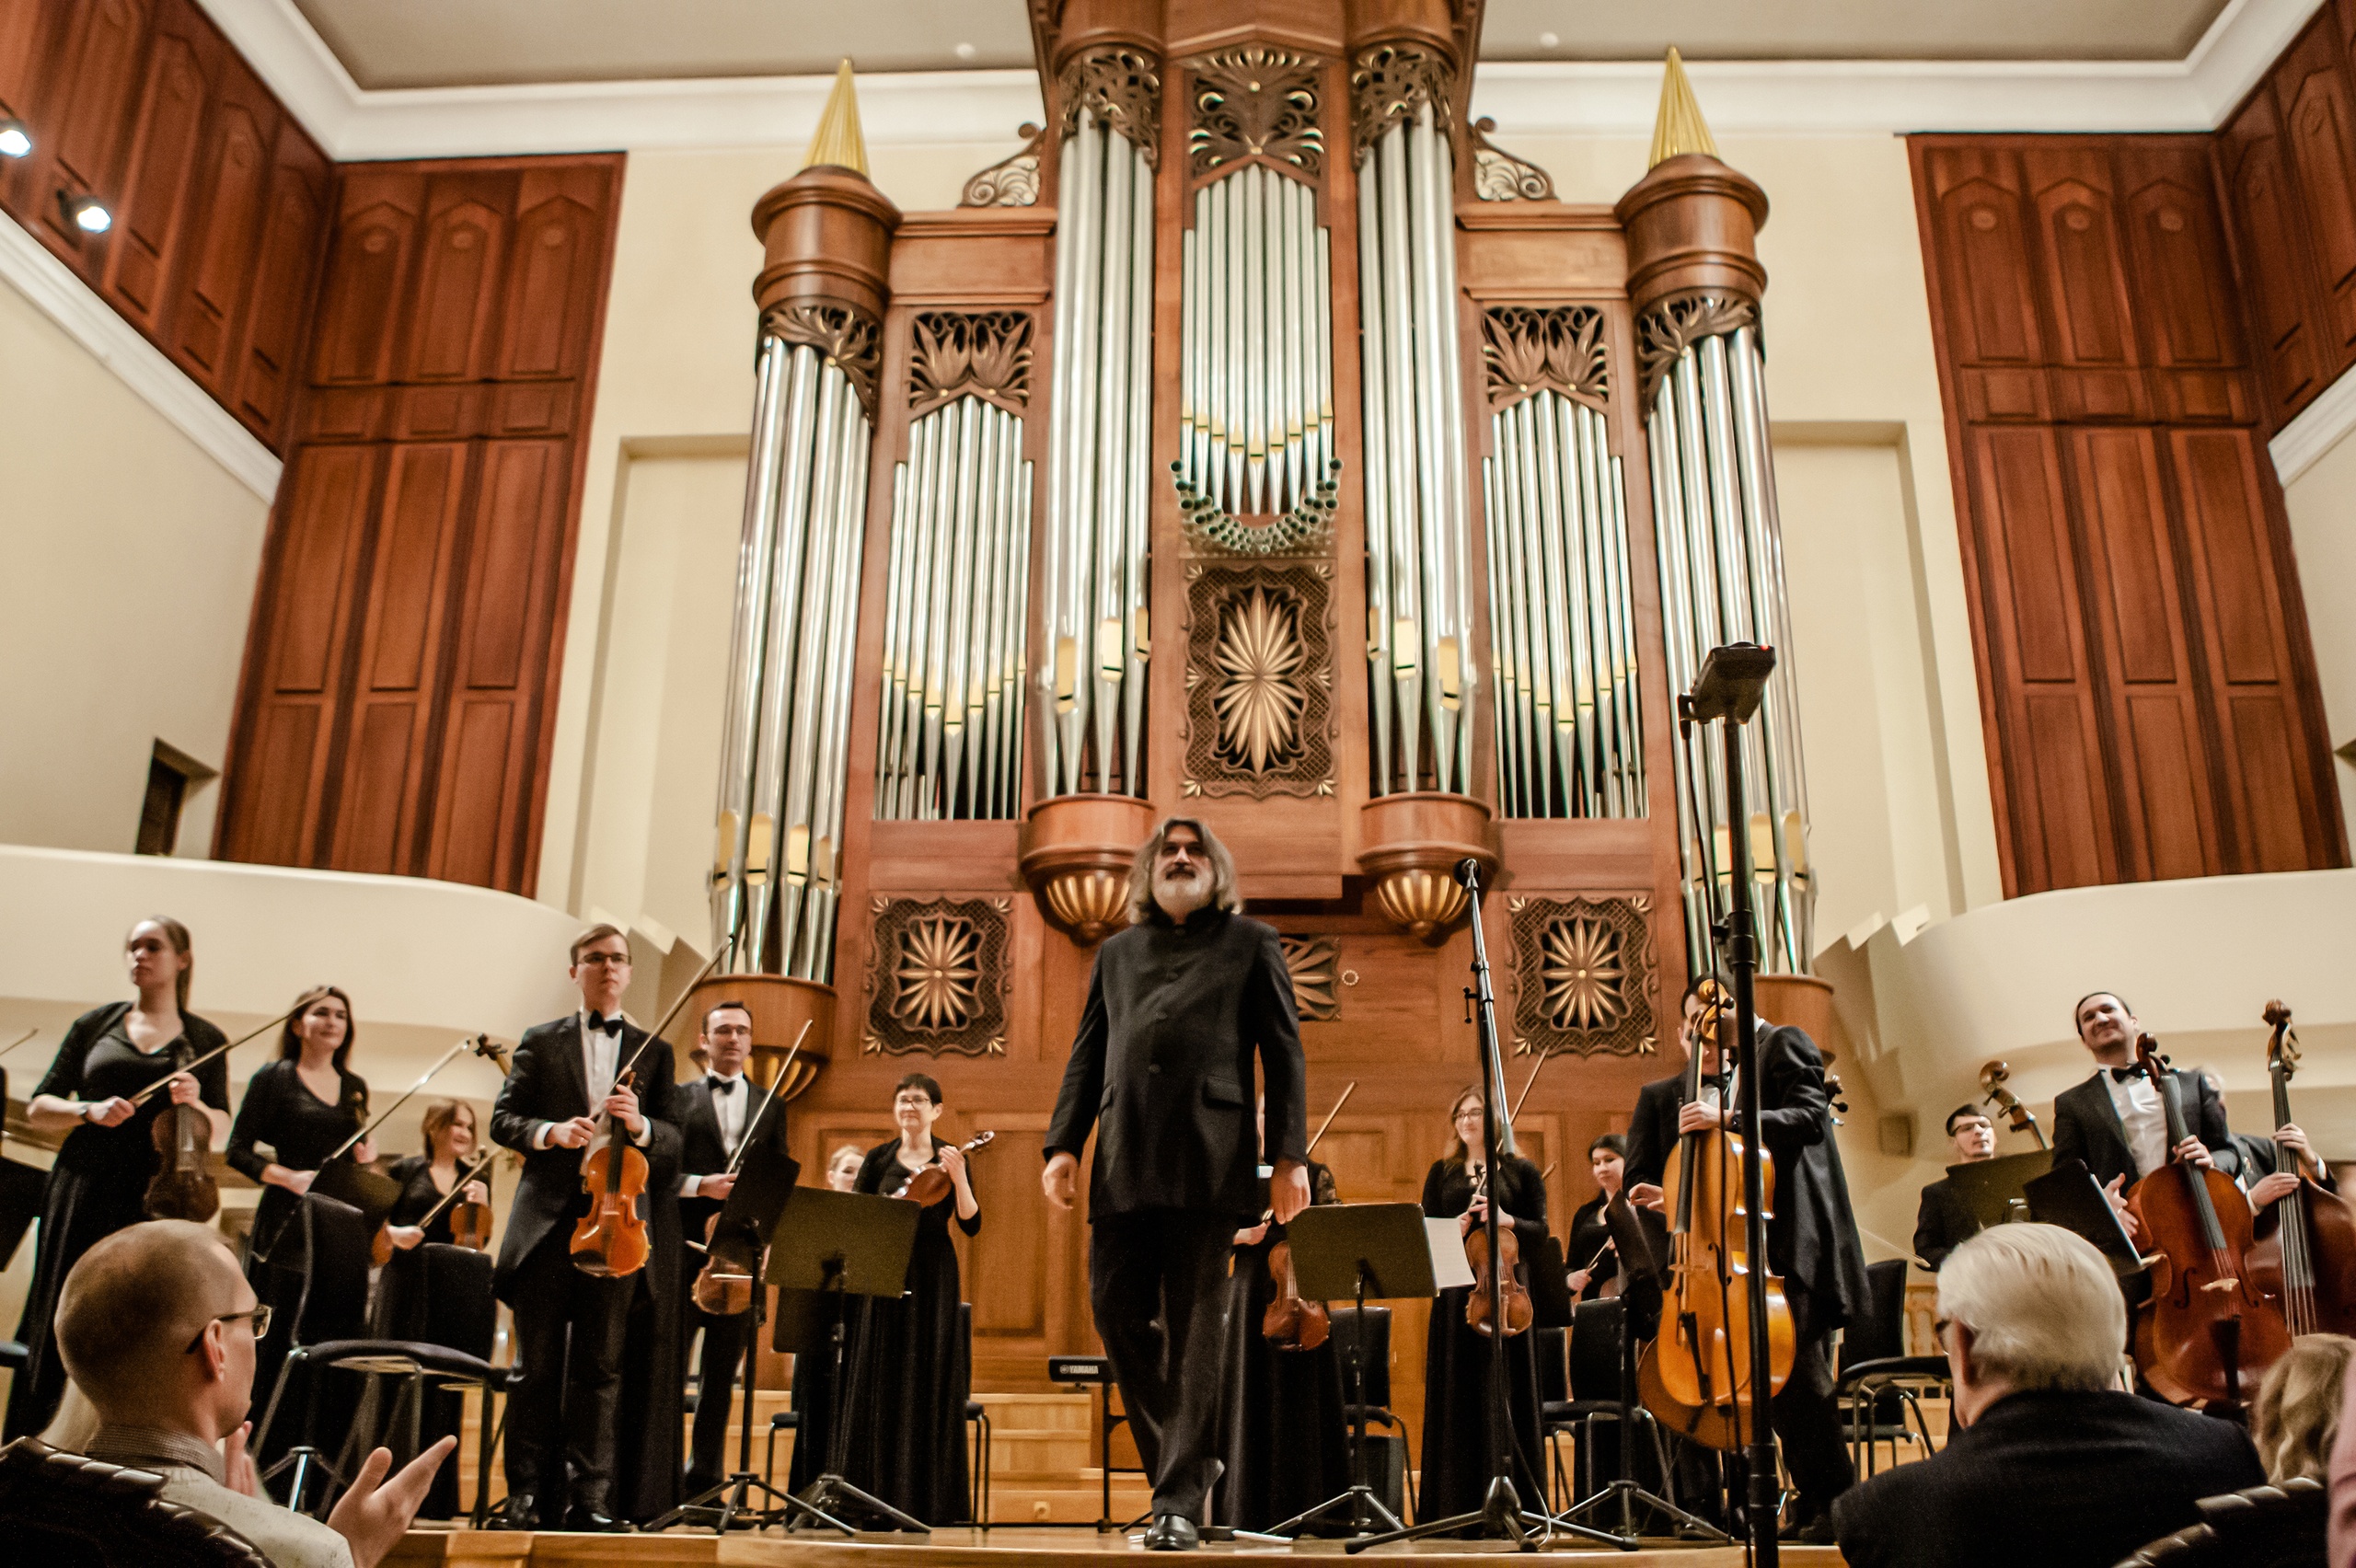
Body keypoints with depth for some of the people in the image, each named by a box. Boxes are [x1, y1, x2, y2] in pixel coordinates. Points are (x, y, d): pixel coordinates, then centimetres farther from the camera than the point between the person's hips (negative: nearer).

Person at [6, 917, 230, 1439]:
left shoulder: (206, 1041, 9)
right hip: (82, 1194, 1)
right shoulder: (96, 1024, 10)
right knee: (54, 1326, 3)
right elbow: (37, 1109, 9)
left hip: (157, 1200, -1)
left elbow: (222, 1129, 9)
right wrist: (88, 1111, -11)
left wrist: (196, 1104, -13)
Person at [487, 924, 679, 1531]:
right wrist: (548, 1132, -14)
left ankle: (589, 1496, 9)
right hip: (546, 1222, 0)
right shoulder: (541, 1042, 12)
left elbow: (674, 1139, 7)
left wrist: (641, 1125, -14)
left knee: (599, 1367, 3)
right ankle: (527, 1493, 12)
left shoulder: (654, 1052, 13)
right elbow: (503, 1119, 6)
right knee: (537, 1365, 4)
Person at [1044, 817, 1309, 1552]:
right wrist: (1064, 1144, 7)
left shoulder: (1250, 943, 12)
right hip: (1124, 1161, 4)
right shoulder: (1117, 952, 22)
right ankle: (1188, 1456, 20)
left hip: (1208, 1161, -4)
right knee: (1117, 1309, 0)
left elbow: (1284, 1054, 6)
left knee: (1193, 1329, -2)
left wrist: (1290, 1155, -4)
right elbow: (1087, 1055, 20)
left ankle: (1178, 1502, 6)